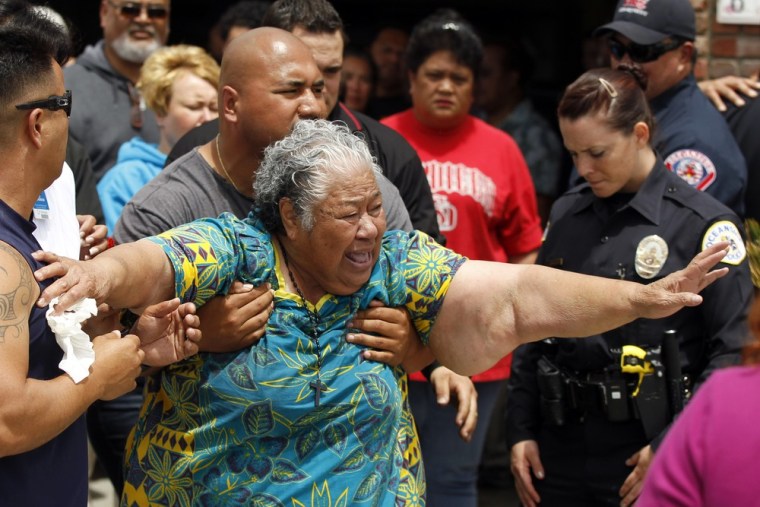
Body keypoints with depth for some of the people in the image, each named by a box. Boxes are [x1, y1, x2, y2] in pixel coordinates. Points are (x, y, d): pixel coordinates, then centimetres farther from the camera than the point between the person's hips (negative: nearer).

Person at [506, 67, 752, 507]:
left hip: (647, 453, -5)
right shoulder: (566, 215, 8)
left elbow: (734, 350, -12)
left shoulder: (702, 223, -8)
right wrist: (521, 431, 8)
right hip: (562, 451, 5)